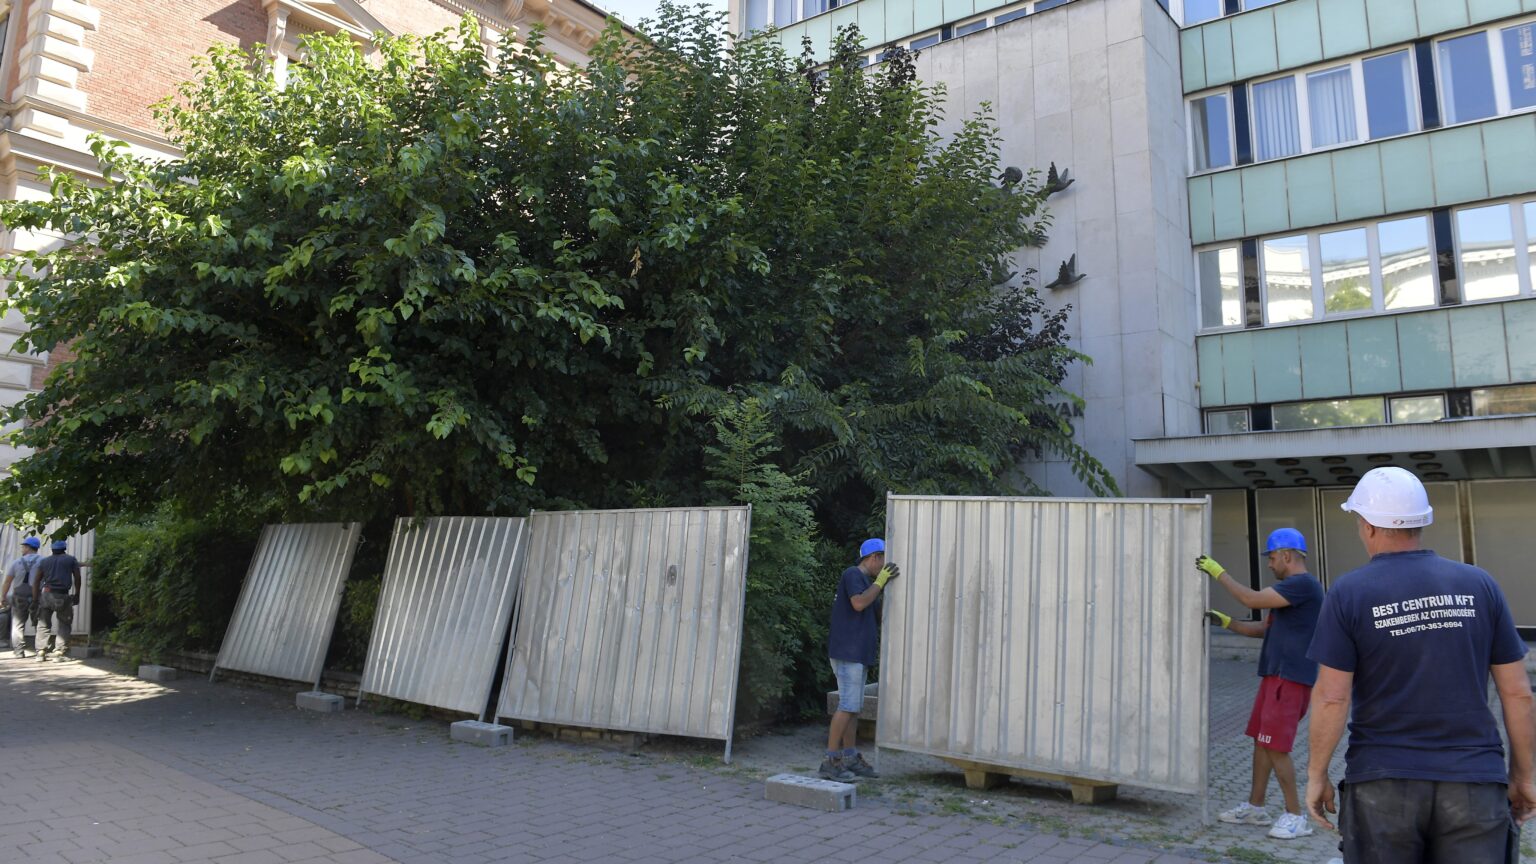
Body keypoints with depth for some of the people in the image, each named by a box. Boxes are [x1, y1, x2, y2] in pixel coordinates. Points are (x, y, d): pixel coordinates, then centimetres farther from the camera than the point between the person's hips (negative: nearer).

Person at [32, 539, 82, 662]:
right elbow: (77, 578, 2)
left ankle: (41, 652, 1)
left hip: (46, 595, 2)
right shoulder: (71, 559, 10)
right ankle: (62, 652, -3)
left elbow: (36, 581, 9)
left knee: (43, 624, 9)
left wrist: (35, 599, 9)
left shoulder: (44, 561, 16)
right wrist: (77, 594, 7)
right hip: (63, 596, -2)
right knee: (64, 624, 5)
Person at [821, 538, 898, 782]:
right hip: (847, 651, -10)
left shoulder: (866, 579, 21)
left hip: (858, 653, 10)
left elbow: (874, 614, 24)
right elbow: (859, 603, -24)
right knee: (848, 705, -11)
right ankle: (831, 760, -8)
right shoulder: (852, 574, -8)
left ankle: (851, 757, 17)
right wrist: (880, 581, -16)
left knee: (854, 706, 11)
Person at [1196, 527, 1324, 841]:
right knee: (1261, 741, 13)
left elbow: (1252, 599, -20)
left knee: (1276, 746, -6)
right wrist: (1225, 622, 12)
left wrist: (1218, 573, -11)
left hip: (1291, 679, -10)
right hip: (1275, 675, 10)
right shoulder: (1289, 588, 17)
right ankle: (1255, 807, 22)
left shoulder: (1303, 584, -15)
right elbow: (1264, 629, 21)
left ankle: (1295, 816, 4)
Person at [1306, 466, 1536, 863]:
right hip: (1472, 785, 2)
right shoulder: (1479, 585, 1)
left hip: (1383, 785, -2)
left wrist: (1316, 774, 1)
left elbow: (1331, 698, -10)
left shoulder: (1349, 593, -7)